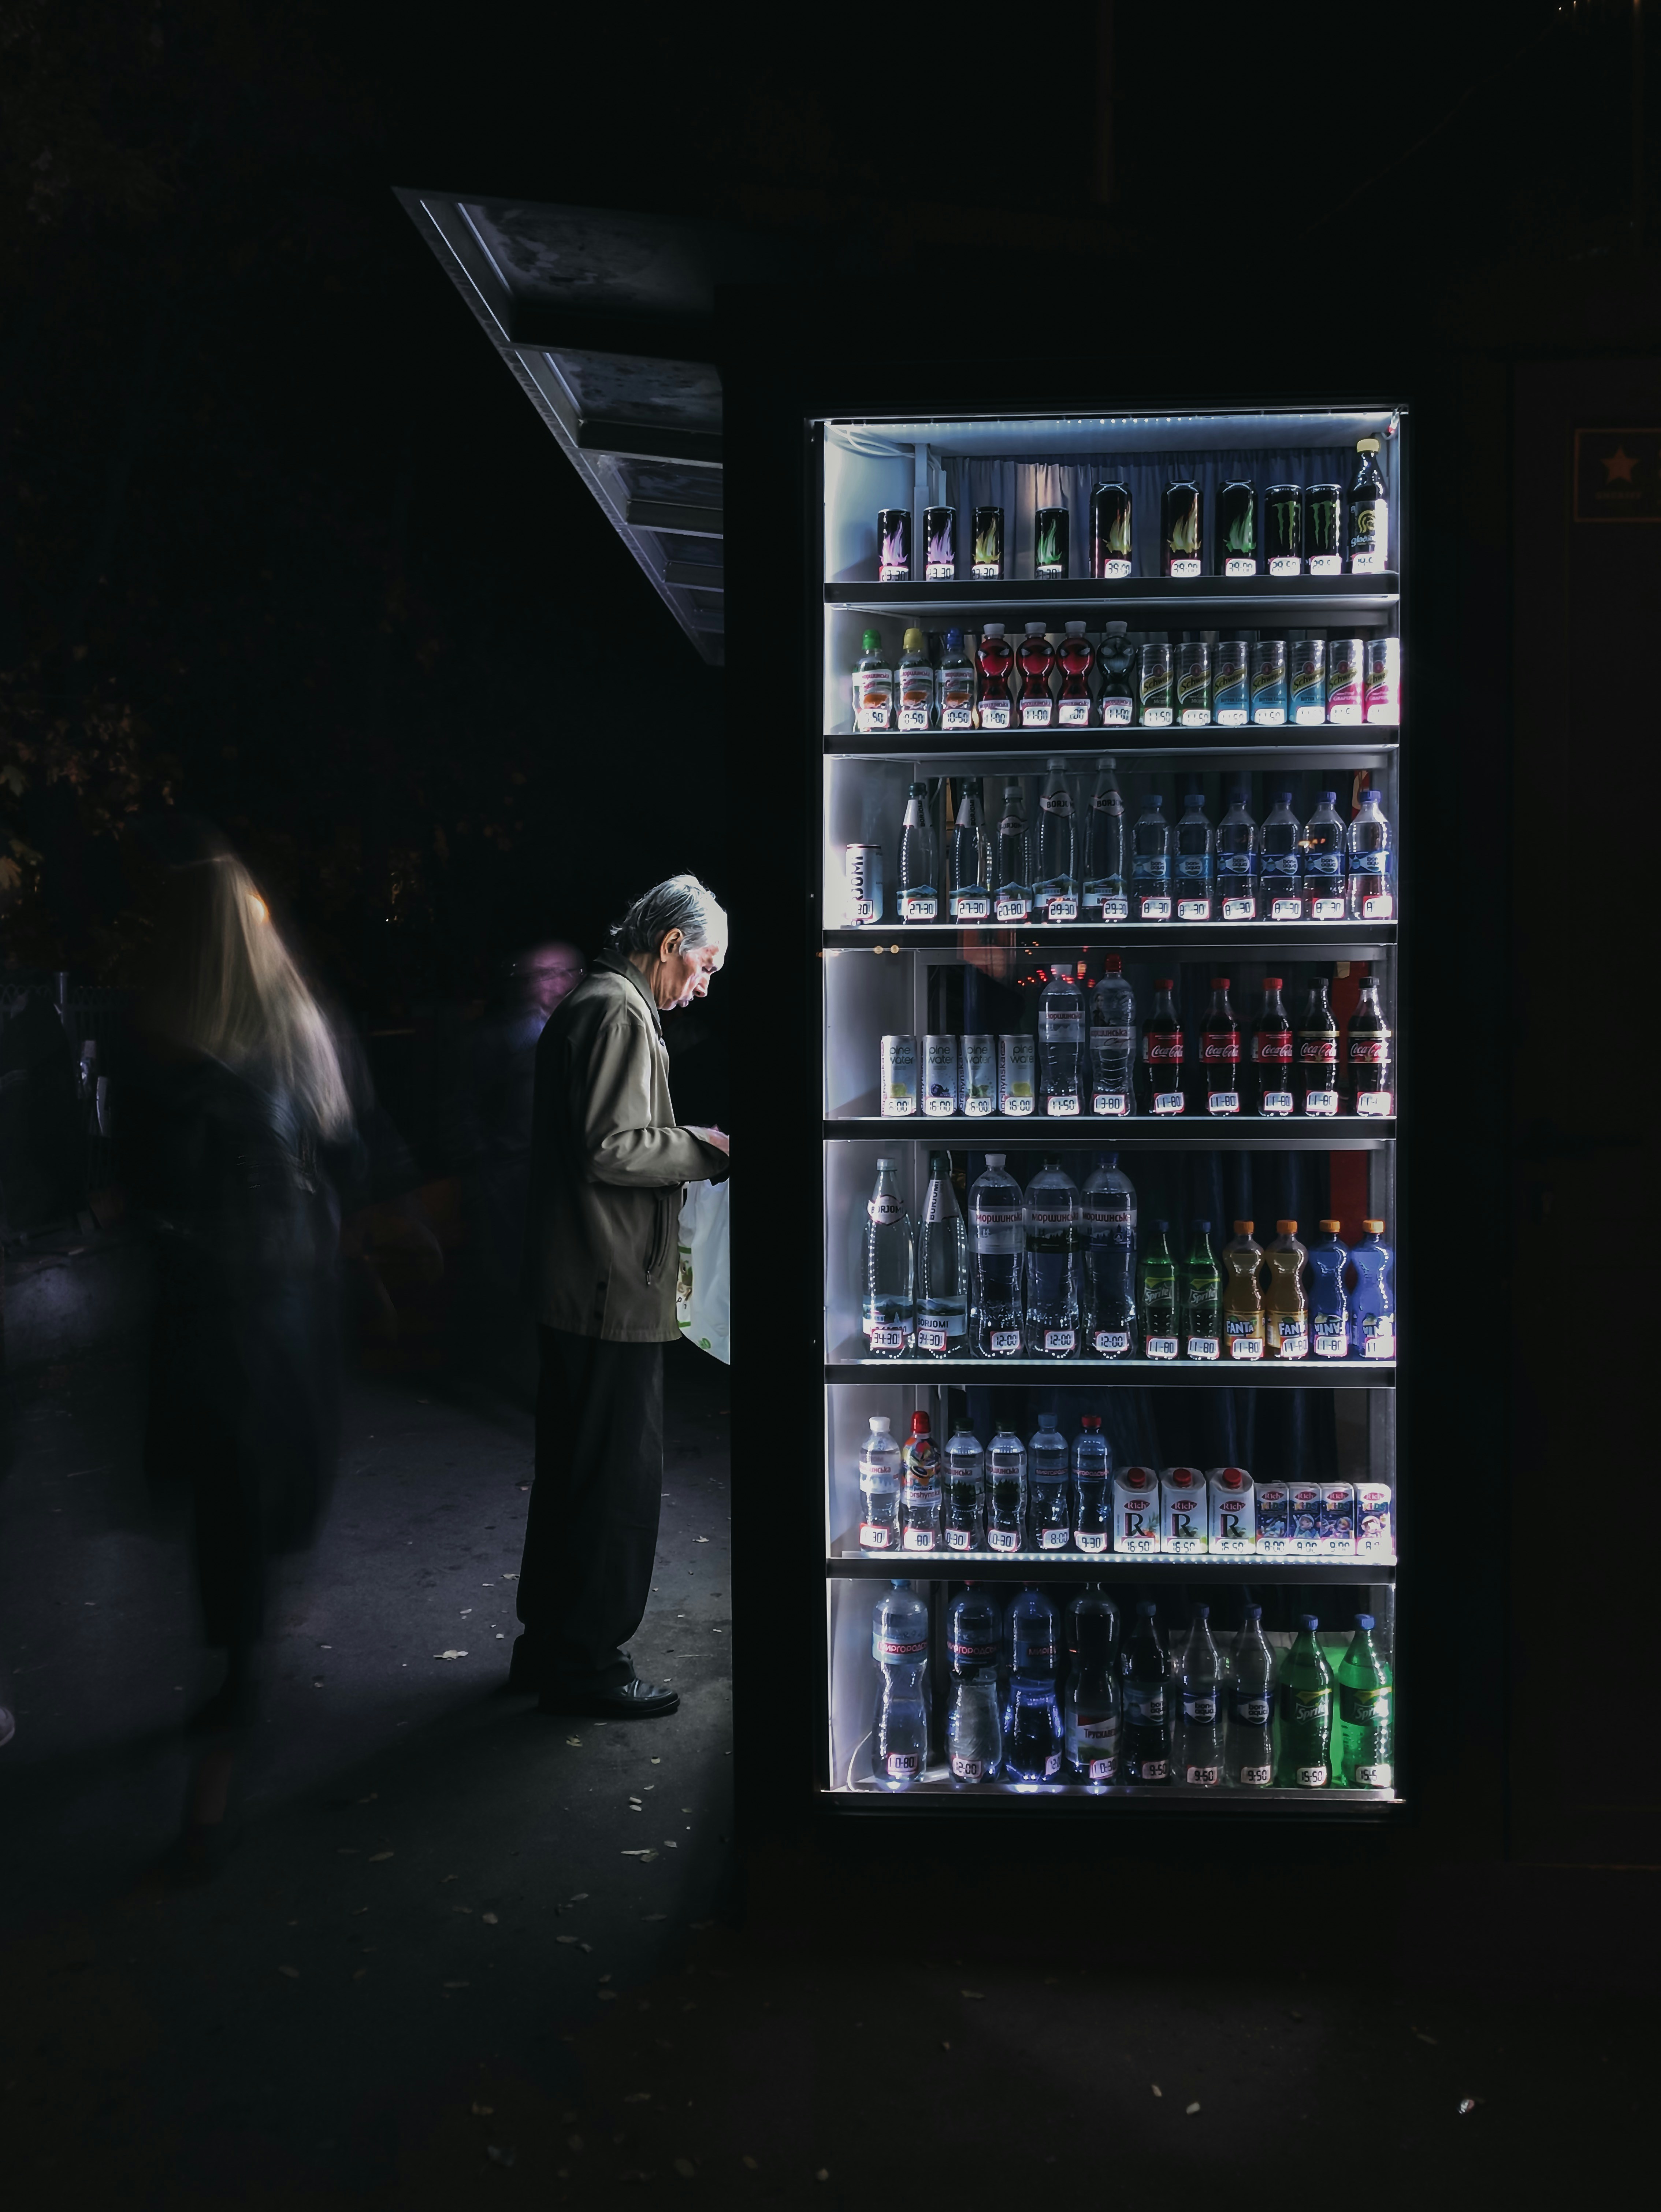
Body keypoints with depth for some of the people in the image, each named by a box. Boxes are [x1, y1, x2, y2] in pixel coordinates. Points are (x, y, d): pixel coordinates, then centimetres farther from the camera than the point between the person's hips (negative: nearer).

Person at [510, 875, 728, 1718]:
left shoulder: (585, 1007, 19)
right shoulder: (621, 1015, -15)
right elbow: (611, 1149, -22)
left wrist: (688, 1147, 16)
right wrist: (703, 1150, -11)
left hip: (572, 1285, 11)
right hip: (613, 1291, -11)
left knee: (571, 1470, 18)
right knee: (621, 1477, -1)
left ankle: (549, 1645, 29)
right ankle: (587, 1663, 10)